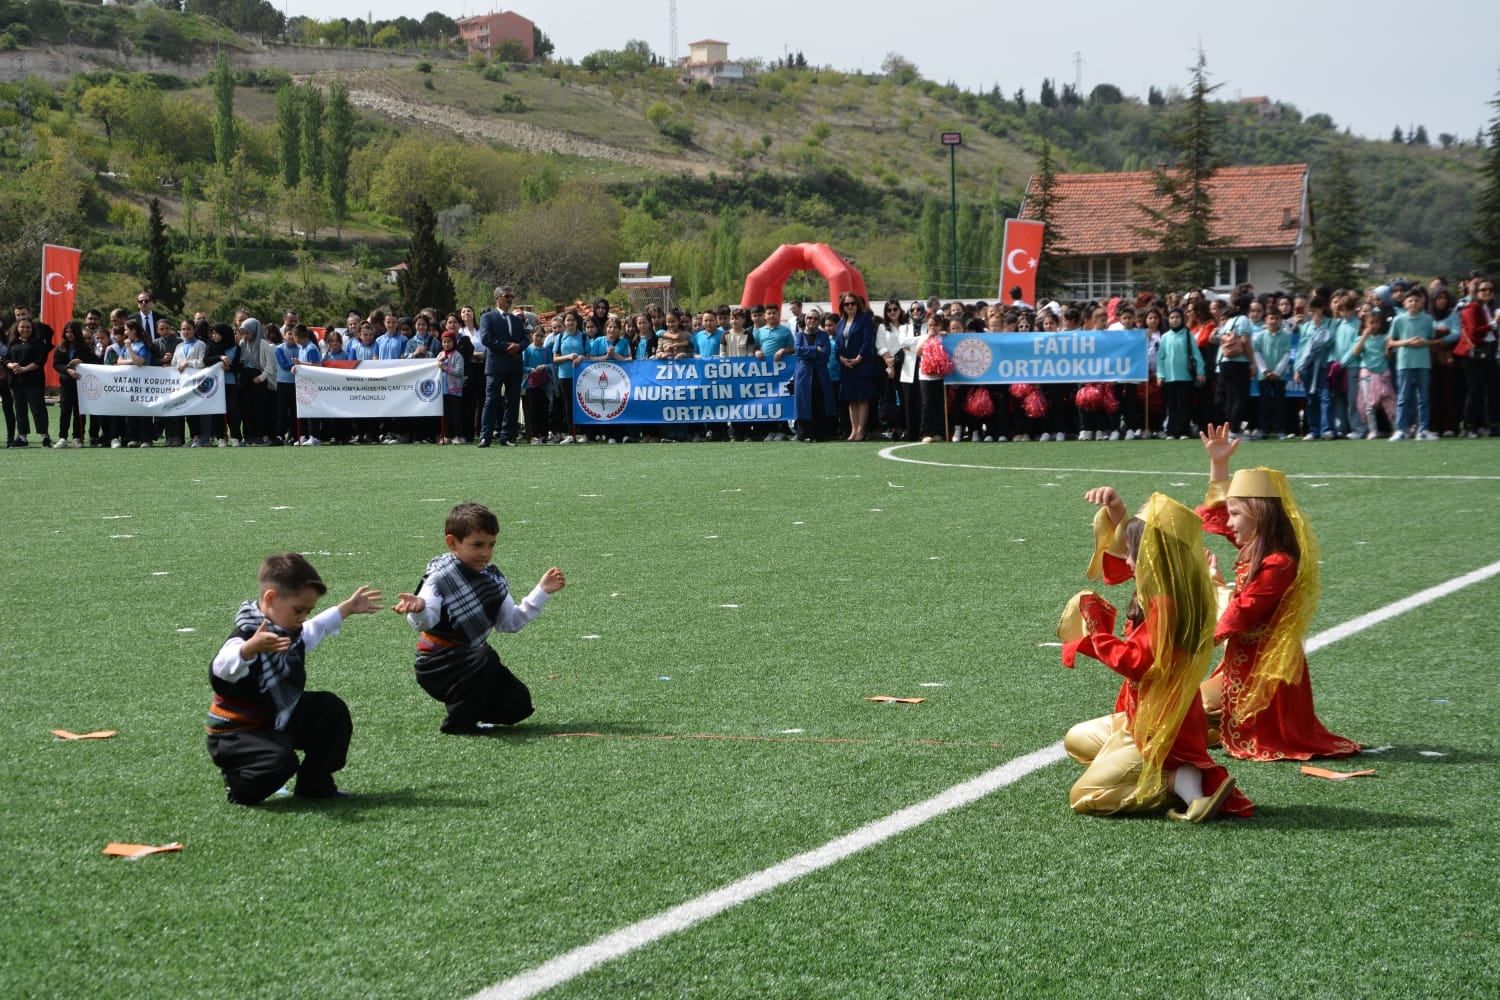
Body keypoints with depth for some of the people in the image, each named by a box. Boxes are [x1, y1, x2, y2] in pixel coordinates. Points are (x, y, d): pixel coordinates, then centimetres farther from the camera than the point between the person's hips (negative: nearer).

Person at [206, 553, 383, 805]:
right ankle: (238, 785, 0)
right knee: (280, 761, -33)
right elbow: (223, 669, -49)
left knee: (331, 708, 4)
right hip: (236, 733, -9)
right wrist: (250, 648, -69)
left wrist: (348, 607, 31)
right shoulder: (246, 636, -28)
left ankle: (315, 785, 12)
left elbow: (317, 629, 26)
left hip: (279, 719, 9)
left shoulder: (292, 632, 2)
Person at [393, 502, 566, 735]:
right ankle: (458, 723, -18)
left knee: (518, 705, -6)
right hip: (436, 665, -7)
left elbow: (510, 622, 8)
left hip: (470, 660, 7)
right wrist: (418, 609, -54)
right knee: (485, 658, -35)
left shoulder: (493, 578, 7)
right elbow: (426, 622, -30)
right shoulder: (441, 577, -15)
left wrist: (542, 591, 3)